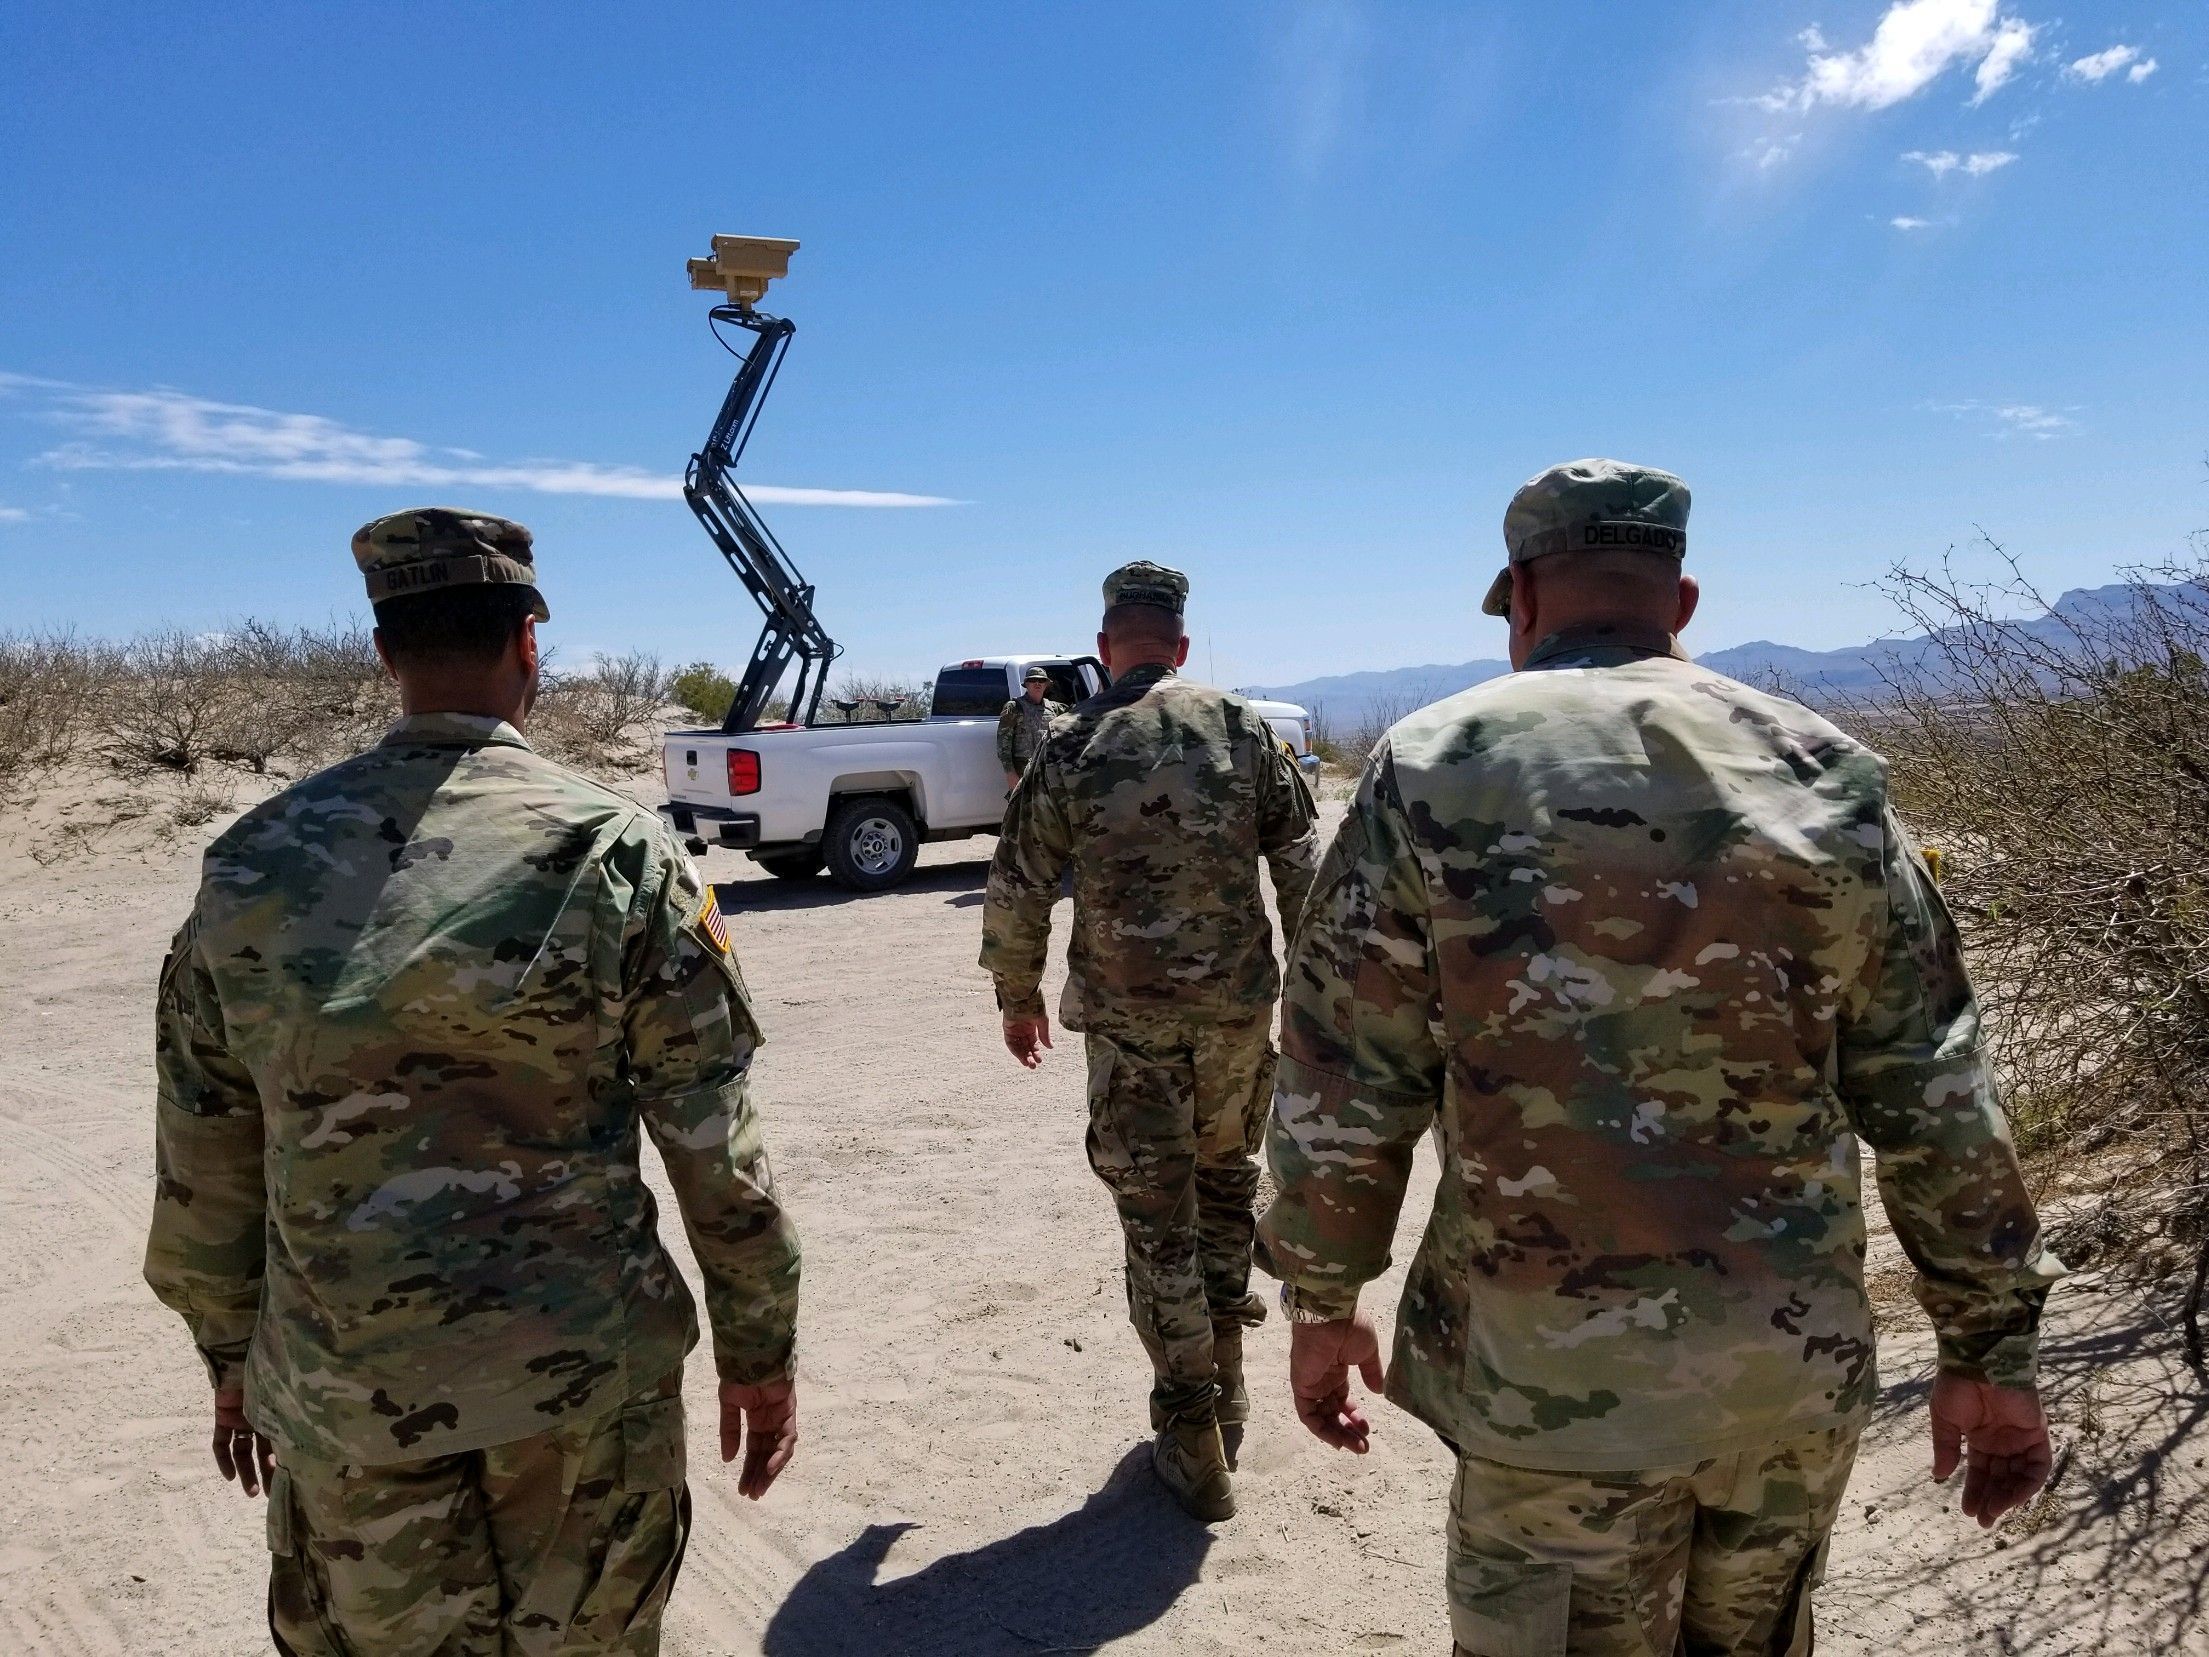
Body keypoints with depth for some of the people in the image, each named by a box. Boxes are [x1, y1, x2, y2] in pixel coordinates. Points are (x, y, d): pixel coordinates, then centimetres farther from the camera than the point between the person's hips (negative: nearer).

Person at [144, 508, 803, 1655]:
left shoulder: (255, 861, -4)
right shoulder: (613, 852, -14)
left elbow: (203, 1163, 5)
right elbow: (716, 1147, -10)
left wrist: (231, 1354, 19)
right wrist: (759, 1351, 2)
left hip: (340, 1401, 3)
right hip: (584, 1388, -2)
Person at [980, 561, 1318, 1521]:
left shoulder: (1071, 748, -5)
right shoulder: (1242, 730, 0)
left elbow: (1018, 886, -2)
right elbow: (1301, 866, 1)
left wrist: (1018, 996, 12)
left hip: (1127, 1017, -2)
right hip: (1240, 1007, 2)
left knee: (1157, 1215, 7)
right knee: (1227, 1178, 23)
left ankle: (1192, 1439, 14)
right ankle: (1223, 1377, 34)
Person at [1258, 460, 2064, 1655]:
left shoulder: (1435, 773, -10)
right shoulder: (1824, 774, -1)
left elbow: (1342, 1085, -8)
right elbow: (1935, 1096, 1)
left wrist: (1321, 1303, 5)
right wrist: (1989, 1344, 11)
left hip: (1556, 1368, -3)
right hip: (1798, 1357, 4)